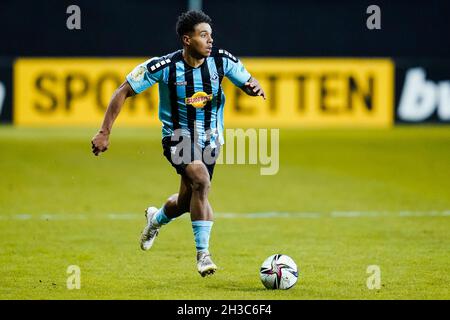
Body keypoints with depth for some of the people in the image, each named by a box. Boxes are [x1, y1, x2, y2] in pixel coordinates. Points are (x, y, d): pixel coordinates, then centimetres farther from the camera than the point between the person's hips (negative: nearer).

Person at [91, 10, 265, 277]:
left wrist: (254, 87, -25)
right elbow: (123, 92, -12)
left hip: (210, 139, 4)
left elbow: (247, 83, 1)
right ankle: (203, 253, -21)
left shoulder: (222, 60, -12)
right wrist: (105, 132, -15)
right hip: (178, 137, -4)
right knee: (201, 179, -31)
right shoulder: (163, 67, -20)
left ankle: (157, 218, 52)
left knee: (186, 201, 14)